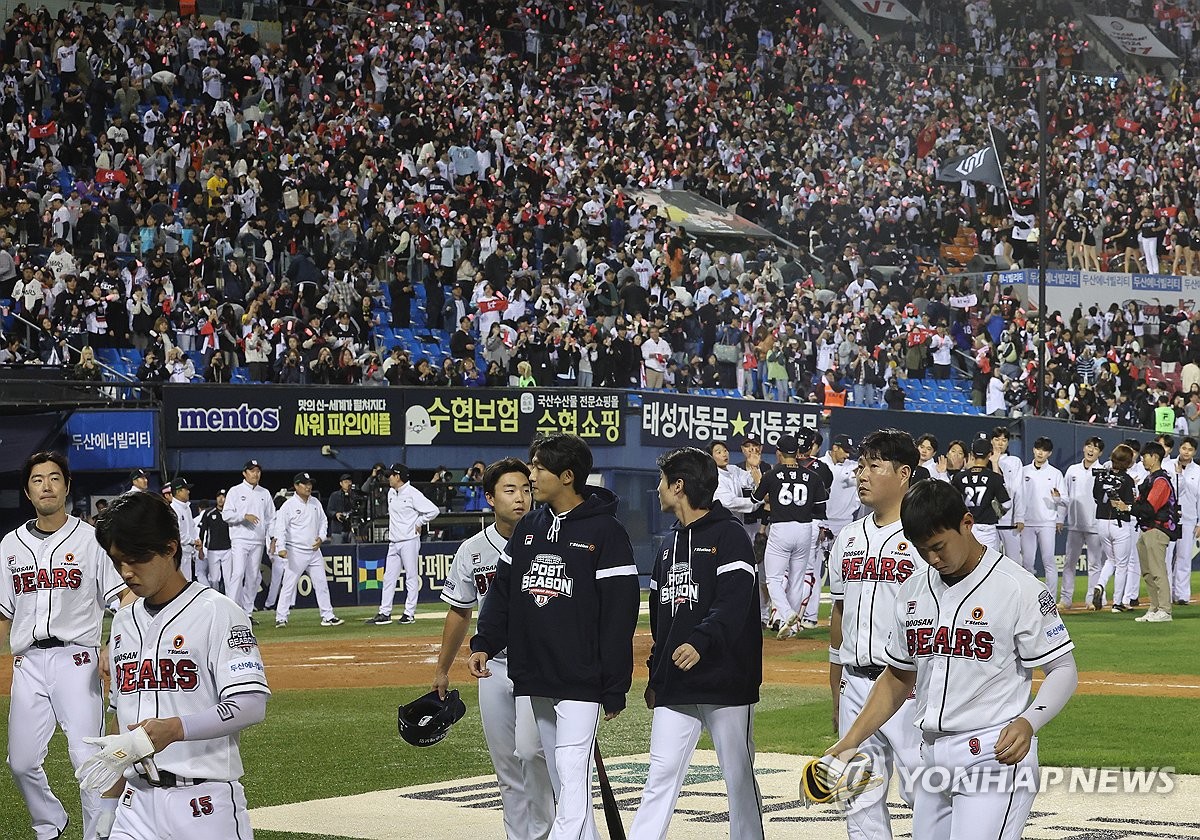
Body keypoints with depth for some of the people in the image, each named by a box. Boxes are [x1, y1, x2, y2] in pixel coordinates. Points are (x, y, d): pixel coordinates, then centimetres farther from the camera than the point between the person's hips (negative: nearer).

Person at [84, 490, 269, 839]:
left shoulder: (216, 612, -7)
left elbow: (252, 705, -17)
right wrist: (117, 772, 14)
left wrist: (173, 729, -28)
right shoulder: (124, 622, 15)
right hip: (137, 802, 6)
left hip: (204, 800, -5)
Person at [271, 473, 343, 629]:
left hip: (314, 550, 6)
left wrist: (321, 537, 2)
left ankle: (327, 616, 12)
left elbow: (323, 521, 20)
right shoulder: (289, 505, -8)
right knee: (289, 585, -6)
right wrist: (281, 547, -25)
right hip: (296, 552, -6)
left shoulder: (315, 503, 11)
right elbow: (280, 527, -13)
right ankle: (281, 618, -2)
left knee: (321, 583, 6)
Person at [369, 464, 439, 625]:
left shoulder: (413, 494, -13)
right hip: (393, 542, 8)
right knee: (388, 578, 6)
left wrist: (418, 524, -10)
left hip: (409, 541, -8)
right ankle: (384, 613, 8)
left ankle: (410, 613, 3)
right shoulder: (391, 493, 13)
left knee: (411, 577, -1)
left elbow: (433, 510, -18)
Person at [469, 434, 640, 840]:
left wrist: (615, 689, -11)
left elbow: (620, 614, -9)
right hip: (533, 679, 7)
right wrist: (485, 643, 1)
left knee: (572, 777, -11)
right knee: (560, 782, 10)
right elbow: (502, 590, 17)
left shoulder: (605, 531, -7)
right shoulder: (528, 527, 12)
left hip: (580, 681, -7)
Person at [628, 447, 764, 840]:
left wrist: (701, 641, -35)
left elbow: (734, 602, -20)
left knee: (739, 777, 3)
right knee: (661, 775, 0)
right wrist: (655, 675, 19)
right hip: (675, 686, 6)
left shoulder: (729, 535, -7)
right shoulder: (669, 544, 17)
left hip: (725, 681, -6)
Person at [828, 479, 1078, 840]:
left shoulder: (1018, 587, -8)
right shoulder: (912, 591, 11)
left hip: (995, 756, -7)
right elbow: (898, 678, 20)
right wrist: (848, 742, 11)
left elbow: (1063, 670, -6)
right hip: (932, 759, 7)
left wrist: (1028, 722, -25)